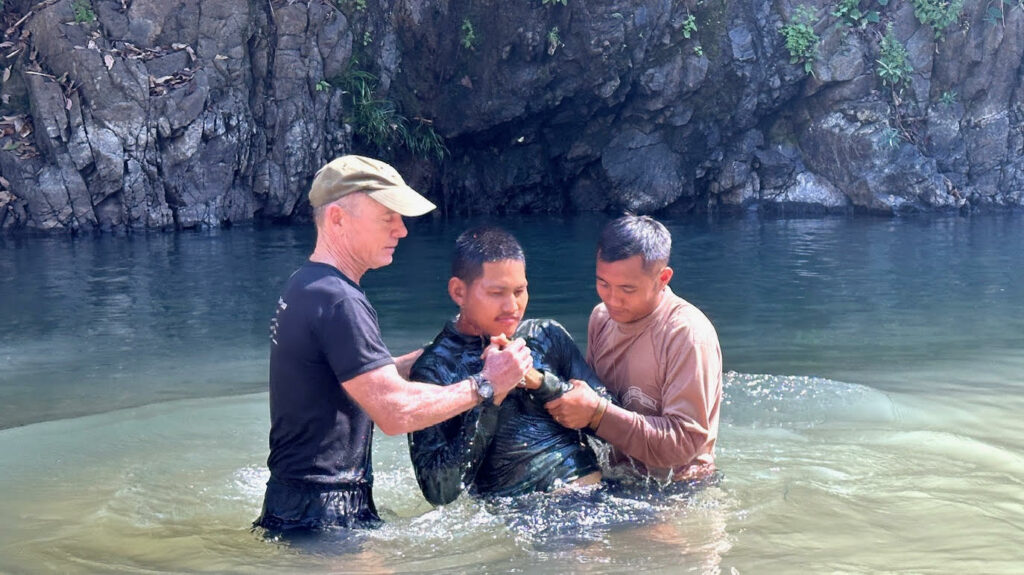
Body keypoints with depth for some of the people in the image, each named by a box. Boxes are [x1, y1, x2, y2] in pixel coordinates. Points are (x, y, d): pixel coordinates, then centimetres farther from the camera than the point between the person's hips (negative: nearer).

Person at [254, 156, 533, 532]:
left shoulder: (304, 286, 13)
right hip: (324, 512, -10)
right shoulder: (336, 301, -20)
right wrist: (484, 385, -14)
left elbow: (370, 379, 21)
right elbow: (395, 410, -25)